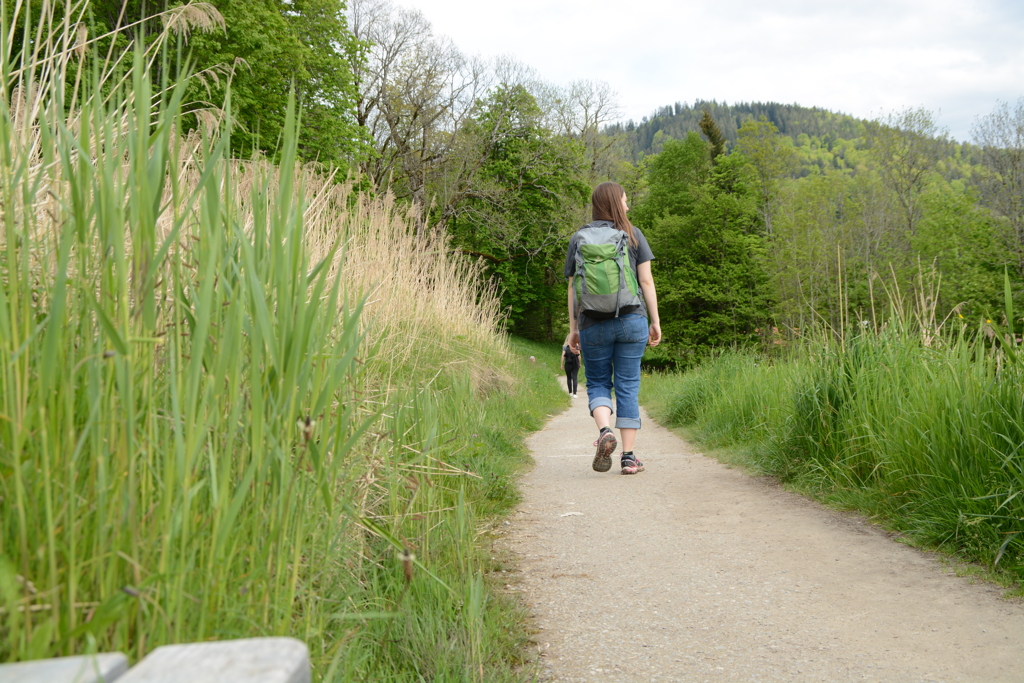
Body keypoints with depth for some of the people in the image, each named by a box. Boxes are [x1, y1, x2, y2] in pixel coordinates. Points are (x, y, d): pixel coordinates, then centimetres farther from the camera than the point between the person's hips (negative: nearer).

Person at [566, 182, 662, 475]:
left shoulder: (578, 238, 6)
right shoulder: (634, 235, 4)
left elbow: (573, 288, 5)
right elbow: (646, 281, 1)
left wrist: (573, 328, 10)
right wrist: (655, 321, 6)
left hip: (594, 324, 1)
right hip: (631, 320, 0)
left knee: (597, 382, 13)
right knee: (628, 386, 5)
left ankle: (605, 430, -14)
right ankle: (629, 456, 3)